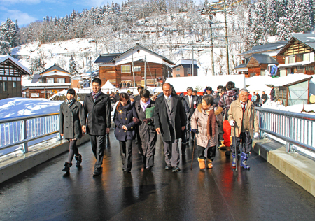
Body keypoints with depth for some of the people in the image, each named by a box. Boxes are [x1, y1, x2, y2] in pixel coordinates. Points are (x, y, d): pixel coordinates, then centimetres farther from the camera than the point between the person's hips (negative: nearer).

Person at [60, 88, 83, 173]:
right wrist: (61, 130, 11)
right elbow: (61, 118, 12)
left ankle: (68, 164, -10)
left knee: (72, 146, -10)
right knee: (73, 145, 16)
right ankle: (78, 157, 40)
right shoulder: (62, 105, 9)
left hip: (75, 128, -4)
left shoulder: (78, 104, -2)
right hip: (67, 128, 5)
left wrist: (82, 128, -3)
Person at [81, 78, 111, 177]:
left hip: (101, 127, -4)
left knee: (100, 148, -3)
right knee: (94, 147, 14)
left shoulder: (105, 98, -2)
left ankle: (97, 168, 4)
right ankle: (99, 162, 35)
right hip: (90, 127, 5)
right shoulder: (87, 97, 11)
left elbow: (108, 113, -1)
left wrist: (108, 126, -3)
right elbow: (84, 111, 12)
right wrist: (83, 123, 2)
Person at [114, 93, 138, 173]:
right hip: (120, 132, 3)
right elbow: (115, 119, 8)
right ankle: (124, 165, 24)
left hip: (129, 131, -3)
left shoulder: (131, 108, 0)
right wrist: (121, 125, -8)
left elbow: (135, 120, -1)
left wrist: (127, 126, -11)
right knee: (122, 150, 11)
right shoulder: (118, 108, 7)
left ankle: (128, 167, -3)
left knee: (128, 150, -8)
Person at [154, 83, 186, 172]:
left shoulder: (177, 99, 5)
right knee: (166, 146, 8)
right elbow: (156, 114, 3)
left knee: (175, 146, -3)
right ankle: (168, 163, 23)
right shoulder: (158, 100, 6)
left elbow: (182, 112, 10)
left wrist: (183, 124, 9)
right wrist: (157, 126, -7)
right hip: (164, 126, 1)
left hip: (175, 126, -1)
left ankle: (175, 164, 3)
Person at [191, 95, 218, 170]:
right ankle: (201, 160, 15)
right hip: (201, 133, -1)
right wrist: (194, 127, 1)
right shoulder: (199, 109, -3)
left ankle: (209, 161, 30)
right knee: (200, 147, -7)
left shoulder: (214, 110, -3)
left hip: (212, 133, 1)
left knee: (212, 147, 9)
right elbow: (193, 118, 8)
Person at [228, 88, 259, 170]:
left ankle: (243, 162, 25)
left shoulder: (251, 105, 8)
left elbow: (254, 118, 8)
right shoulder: (233, 104, 5)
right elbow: (230, 114, 13)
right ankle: (234, 161, 26)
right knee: (235, 147, 4)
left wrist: (256, 131, 3)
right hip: (237, 130, -1)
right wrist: (231, 120, -11)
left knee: (246, 148, 7)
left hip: (248, 130, 2)